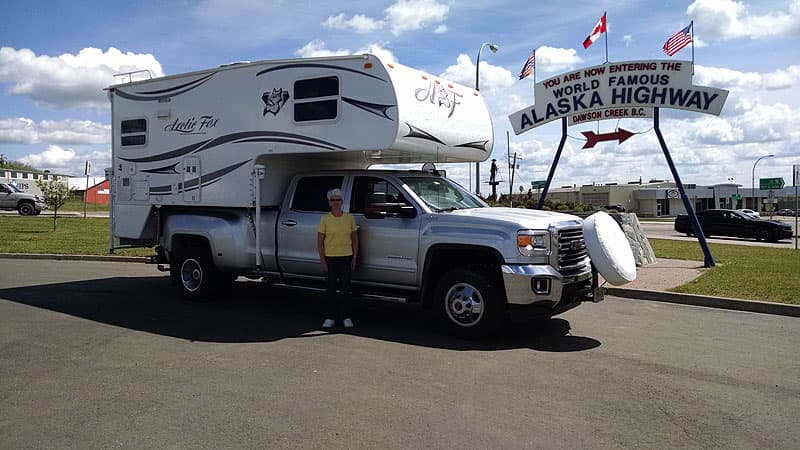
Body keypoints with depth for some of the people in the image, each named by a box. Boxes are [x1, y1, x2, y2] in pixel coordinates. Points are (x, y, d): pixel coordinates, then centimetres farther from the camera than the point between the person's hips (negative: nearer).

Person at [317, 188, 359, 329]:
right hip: (330, 258, -1)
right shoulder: (325, 219, -2)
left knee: (345, 288, 5)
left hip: (346, 257, 1)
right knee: (330, 288, 4)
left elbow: (355, 239, 9)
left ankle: (346, 317, 14)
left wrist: (354, 258, 3)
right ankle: (330, 318, 13)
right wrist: (323, 261, -7)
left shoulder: (349, 218, 4)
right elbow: (320, 242, -2)